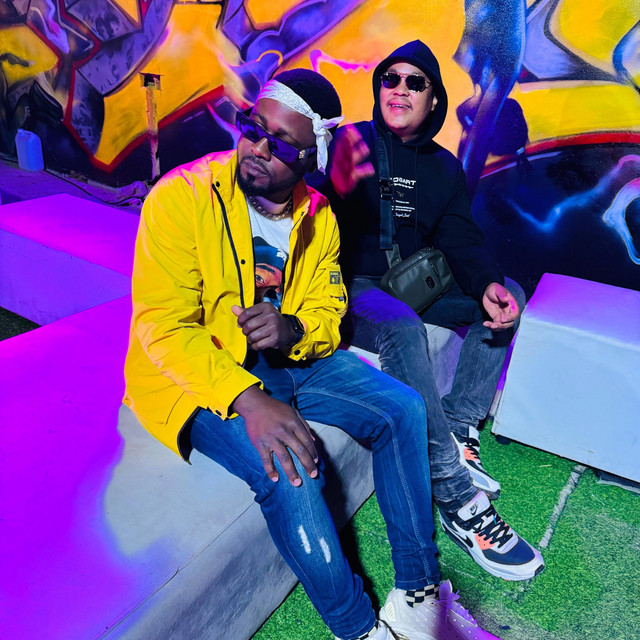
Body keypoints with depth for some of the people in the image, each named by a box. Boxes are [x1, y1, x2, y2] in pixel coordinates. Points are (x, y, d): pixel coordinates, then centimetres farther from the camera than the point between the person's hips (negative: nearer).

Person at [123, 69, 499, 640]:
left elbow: (328, 310, 6)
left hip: (287, 359, 6)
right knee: (288, 470, -29)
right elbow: (163, 326, -21)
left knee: (403, 409, -7)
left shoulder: (318, 218, 1)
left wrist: (294, 330, -20)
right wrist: (248, 399, -34)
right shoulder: (182, 197, -16)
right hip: (198, 377, -5)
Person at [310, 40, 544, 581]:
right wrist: (338, 188, -38)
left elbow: (461, 239, 4)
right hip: (352, 288, -5)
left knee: (507, 294, -9)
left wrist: (489, 284, -17)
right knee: (403, 328, -36)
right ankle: (458, 497, -29)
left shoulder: (443, 167, 13)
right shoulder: (351, 143, -2)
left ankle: (458, 431, -10)